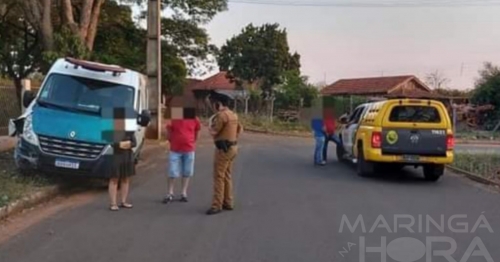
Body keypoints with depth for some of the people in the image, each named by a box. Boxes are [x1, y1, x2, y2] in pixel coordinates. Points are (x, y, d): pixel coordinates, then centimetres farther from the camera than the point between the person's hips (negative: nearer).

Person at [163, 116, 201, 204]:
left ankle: (184, 193, 19)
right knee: (172, 173, 1)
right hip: (175, 150, -2)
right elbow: (168, 134, 3)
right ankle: (170, 194, 14)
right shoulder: (173, 120, -9)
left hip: (189, 150, 2)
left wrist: (191, 143, 9)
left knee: (187, 173, 9)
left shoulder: (195, 120, -3)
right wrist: (173, 142, 3)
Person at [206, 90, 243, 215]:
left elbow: (214, 132, -16)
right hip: (232, 147, 10)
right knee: (227, 176, 15)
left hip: (223, 148, -10)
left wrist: (211, 124, 3)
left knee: (219, 177, -7)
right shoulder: (233, 114, 13)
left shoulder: (221, 115, -17)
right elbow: (240, 128, 23)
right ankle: (228, 203, 21)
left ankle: (217, 205, -5)